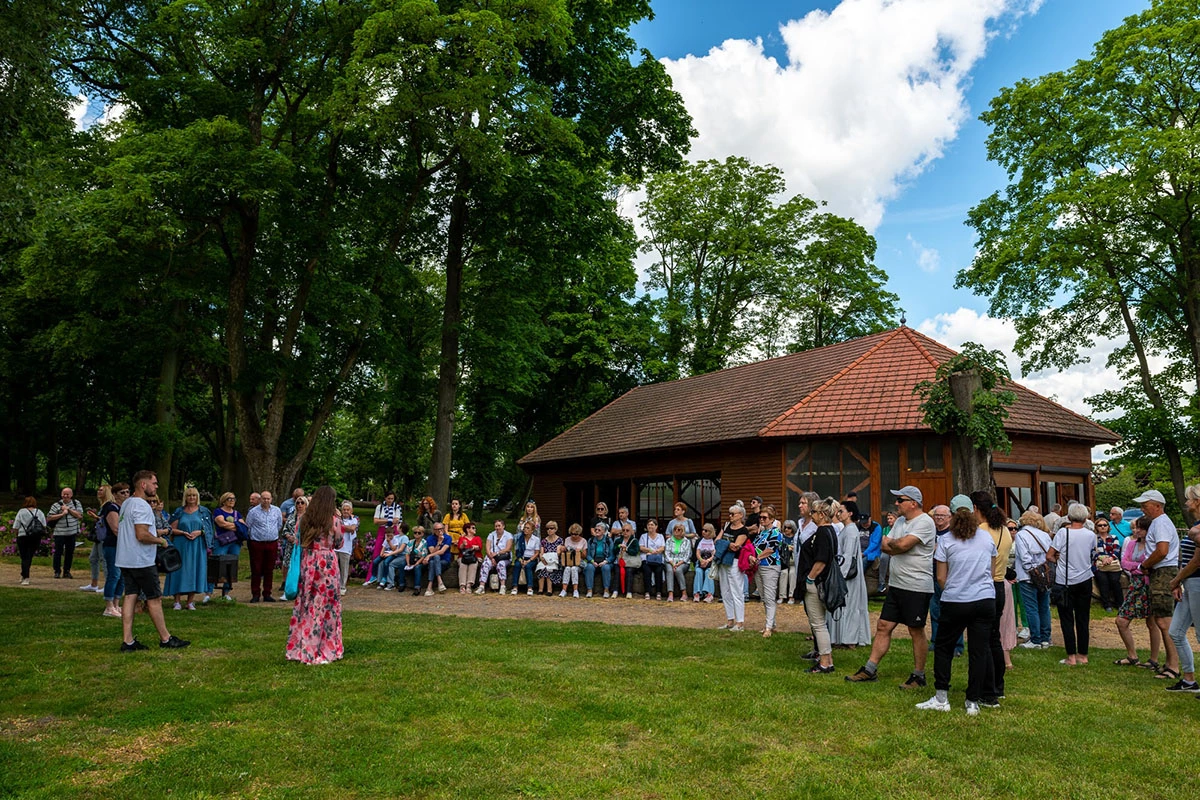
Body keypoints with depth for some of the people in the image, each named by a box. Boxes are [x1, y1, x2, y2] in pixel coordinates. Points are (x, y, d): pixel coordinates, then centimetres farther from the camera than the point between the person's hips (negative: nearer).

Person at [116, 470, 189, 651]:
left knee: (130, 596, 7)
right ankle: (166, 639, 7)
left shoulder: (126, 504, 16)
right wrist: (160, 540, -9)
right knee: (154, 599, -1)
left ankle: (127, 641, 6)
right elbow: (142, 535, -26)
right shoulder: (141, 505, -17)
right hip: (141, 561, -9)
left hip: (126, 560, 9)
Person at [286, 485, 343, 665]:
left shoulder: (304, 519, 2)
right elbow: (338, 543, 3)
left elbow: (299, 540, 11)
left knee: (306, 605, 12)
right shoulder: (333, 521, -8)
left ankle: (299, 648, 19)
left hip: (307, 564, 4)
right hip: (327, 564, -4)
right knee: (325, 606, 5)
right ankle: (321, 651, 9)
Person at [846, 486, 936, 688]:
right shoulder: (900, 521, 15)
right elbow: (884, 546, 11)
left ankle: (918, 675, 15)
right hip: (896, 585, 8)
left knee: (916, 631, 3)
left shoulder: (924, 522, -13)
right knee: (883, 627, 8)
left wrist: (890, 543, -4)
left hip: (916, 587, -8)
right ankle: (870, 669, 13)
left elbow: (903, 544, -24)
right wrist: (897, 547, -9)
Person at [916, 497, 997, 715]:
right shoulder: (987, 537, 4)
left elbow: (941, 577, -2)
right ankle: (974, 701, 10)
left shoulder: (946, 540, -5)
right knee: (979, 650, 7)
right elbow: (991, 572, 15)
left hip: (955, 602, -2)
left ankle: (941, 698, 12)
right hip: (985, 600, 3)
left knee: (943, 647, 11)